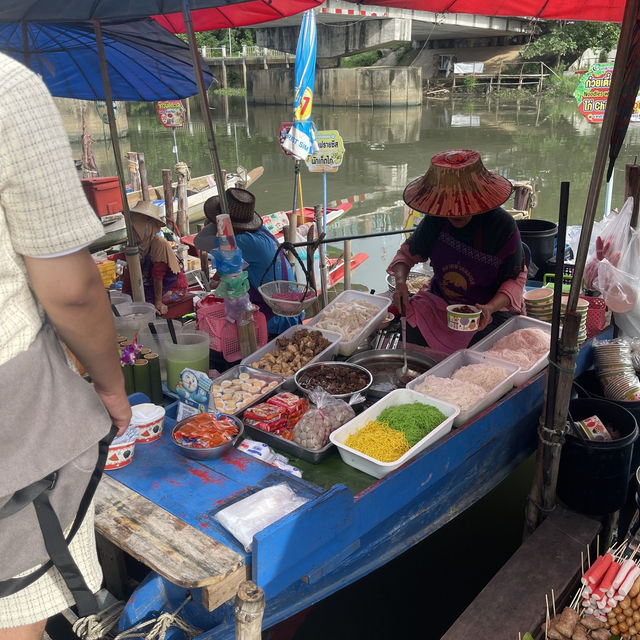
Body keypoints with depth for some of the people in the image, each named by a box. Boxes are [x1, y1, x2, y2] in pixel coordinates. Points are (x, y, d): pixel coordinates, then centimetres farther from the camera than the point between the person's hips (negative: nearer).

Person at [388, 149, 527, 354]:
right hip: (439, 301, 4)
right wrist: (400, 282, -15)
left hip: (492, 308, -3)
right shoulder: (435, 219, -5)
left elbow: (515, 279, -9)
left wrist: (490, 308, -29)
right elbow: (408, 252, 8)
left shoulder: (503, 226, -15)